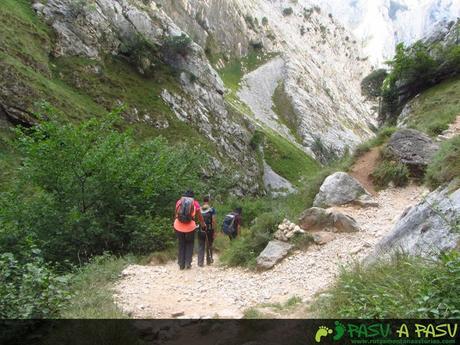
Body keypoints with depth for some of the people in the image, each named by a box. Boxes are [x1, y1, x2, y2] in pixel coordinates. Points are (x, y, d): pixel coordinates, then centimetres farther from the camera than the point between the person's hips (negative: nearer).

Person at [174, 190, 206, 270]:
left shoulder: (179, 201, 10)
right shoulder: (195, 203, 4)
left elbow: (175, 214, 16)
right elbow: (199, 216, 10)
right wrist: (203, 225, 25)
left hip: (178, 226, 2)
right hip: (190, 227, -2)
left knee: (181, 245, 15)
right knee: (189, 244, 17)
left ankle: (181, 264, 16)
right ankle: (188, 263, 11)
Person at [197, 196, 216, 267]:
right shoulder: (212, 209, -5)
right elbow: (214, 220, -10)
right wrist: (214, 229, -5)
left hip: (201, 230, 1)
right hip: (209, 230, -1)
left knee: (201, 247, 6)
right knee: (209, 246, 16)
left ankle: (200, 262, 1)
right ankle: (209, 260, 27)